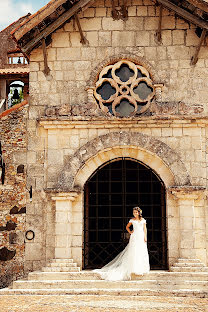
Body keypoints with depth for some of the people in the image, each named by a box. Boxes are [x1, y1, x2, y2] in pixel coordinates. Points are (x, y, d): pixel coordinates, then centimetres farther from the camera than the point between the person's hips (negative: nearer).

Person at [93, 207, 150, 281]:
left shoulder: (143, 220, 7)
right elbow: (127, 227, 17)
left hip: (141, 237, 1)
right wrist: (130, 232, 3)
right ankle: (134, 268, -4)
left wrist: (145, 237, 2)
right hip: (134, 237, -1)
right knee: (134, 252, -7)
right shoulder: (132, 220, 4)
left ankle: (141, 269, 8)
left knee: (142, 252, 0)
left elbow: (144, 229, 9)